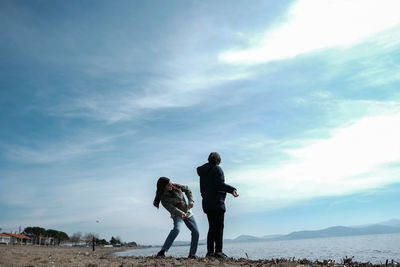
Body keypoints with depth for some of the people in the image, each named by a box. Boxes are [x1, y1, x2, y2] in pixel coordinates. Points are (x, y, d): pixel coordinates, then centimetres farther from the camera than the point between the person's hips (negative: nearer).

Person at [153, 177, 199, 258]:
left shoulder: (177, 187, -5)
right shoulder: (163, 198, -18)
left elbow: (187, 190, 10)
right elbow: (172, 208, -29)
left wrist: (191, 201, -4)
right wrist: (181, 214, -47)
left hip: (188, 212, 5)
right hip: (177, 215, -5)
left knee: (195, 232, -2)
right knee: (176, 229, -33)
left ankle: (192, 254, 10)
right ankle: (162, 251, -33)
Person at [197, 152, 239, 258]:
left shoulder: (203, 172, 17)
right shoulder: (217, 169, -5)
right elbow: (220, 184, -17)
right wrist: (231, 189, -18)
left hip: (206, 203, 8)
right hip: (217, 202, -8)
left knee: (212, 227, 11)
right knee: (219, 226, -4)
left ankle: (210, 251, 10)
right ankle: (218, 250, -8)